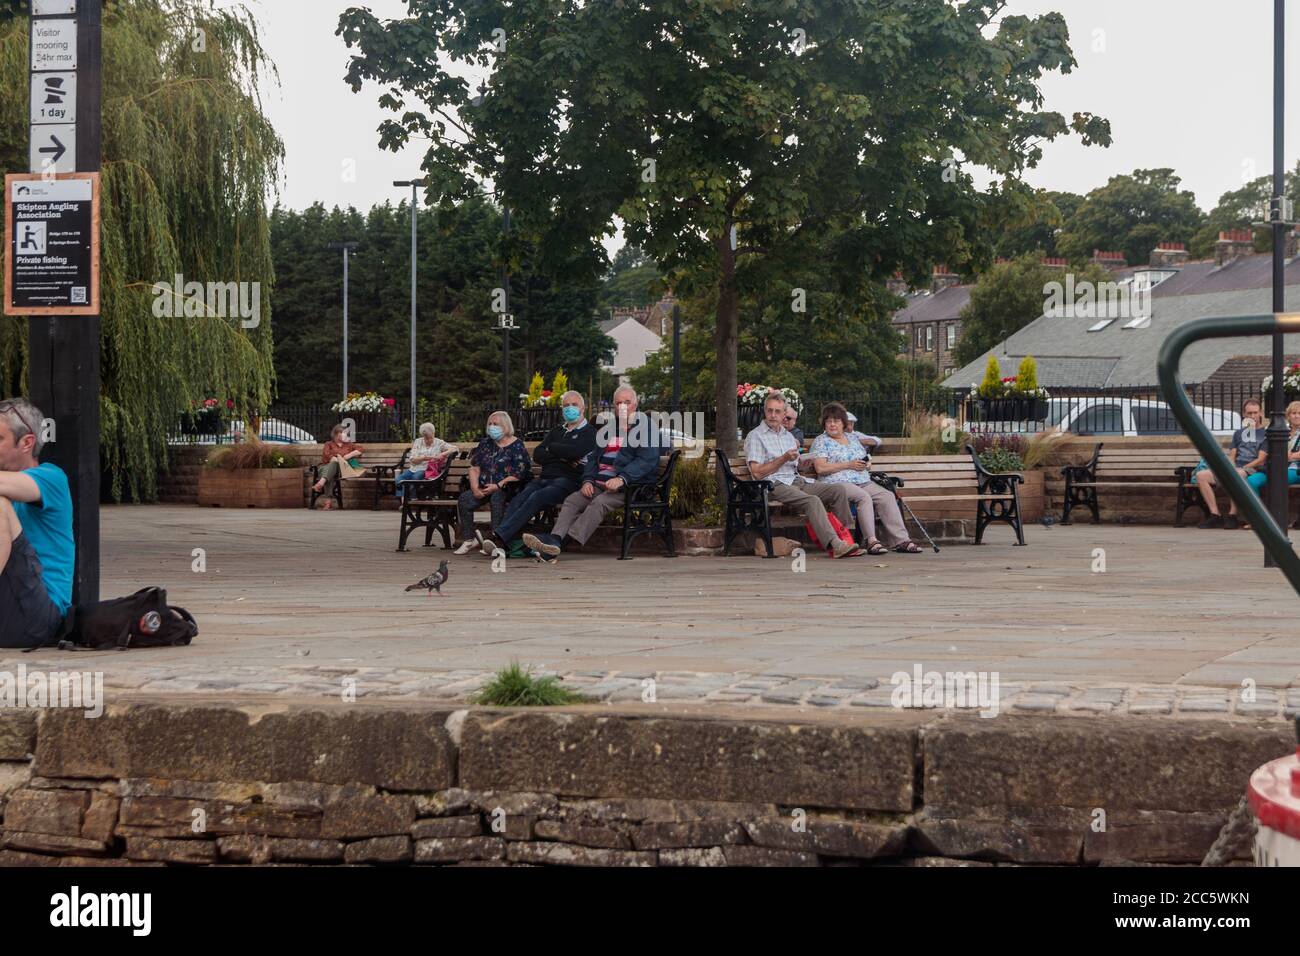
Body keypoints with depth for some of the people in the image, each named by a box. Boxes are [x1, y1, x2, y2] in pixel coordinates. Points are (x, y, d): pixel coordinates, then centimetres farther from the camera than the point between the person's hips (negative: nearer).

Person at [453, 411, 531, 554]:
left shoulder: (516, 446, -1)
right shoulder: (486, 443, 17)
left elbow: (518, 475, -10)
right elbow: (474, 467, 12)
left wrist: (497, 486, -19)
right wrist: (475, 487, -7)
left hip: (505, 488, -5)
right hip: (483, 488, 5)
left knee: (497, 497, -38)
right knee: (464, 499, -21)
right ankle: (469, 539, -16)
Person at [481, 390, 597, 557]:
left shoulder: (589, 432, 11)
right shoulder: (557, 431, 31)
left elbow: (574, 452, -11)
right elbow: (537, 455, 16)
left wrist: (551, 448, 6)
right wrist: (561, 456, -1)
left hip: (568, 481, -6)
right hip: (543, 479, 6)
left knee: (535, 498, -33)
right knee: (518, 500, -26)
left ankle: (499, 536, -46)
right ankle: (502, 544, -44)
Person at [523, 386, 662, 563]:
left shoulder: (646, 427, 2)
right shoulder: (607, 427, 24)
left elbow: (647, 460, -11)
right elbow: (593, 457, 22)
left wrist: (621, 478, -25)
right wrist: (587, 480, 1)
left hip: (629, 486, -7)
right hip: (600, 483, 7)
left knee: (599, 502, -32)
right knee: (572, 500, -18)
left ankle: (563, 542, -46)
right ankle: (555, 540, -38)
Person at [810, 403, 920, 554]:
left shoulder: (853, 439, 25)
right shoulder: (821, 441, 6)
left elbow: (865, 462, 29)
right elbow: (820, 468, -8)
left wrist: (867, 466, 2)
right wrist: (849, 465, -10)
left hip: (864, 482, 6)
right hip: (839, 483, -6)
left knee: (887, 496, -18)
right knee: (864, 497, -34)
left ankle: (901, 540, -25)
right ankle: (871, 541, -39)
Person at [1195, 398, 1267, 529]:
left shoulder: (1265, 433, 7)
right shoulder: (1239, 433, 25)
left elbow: (1261, 460, -4)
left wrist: (1240, 469, -12)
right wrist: (1231, 467, -4)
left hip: (1252, 469, -6)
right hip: (1234, 469, 6)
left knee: (1236, 475, -42)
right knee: (1201, 475, -16)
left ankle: (1232, 515, -35)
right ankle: (1215, 516, -23)